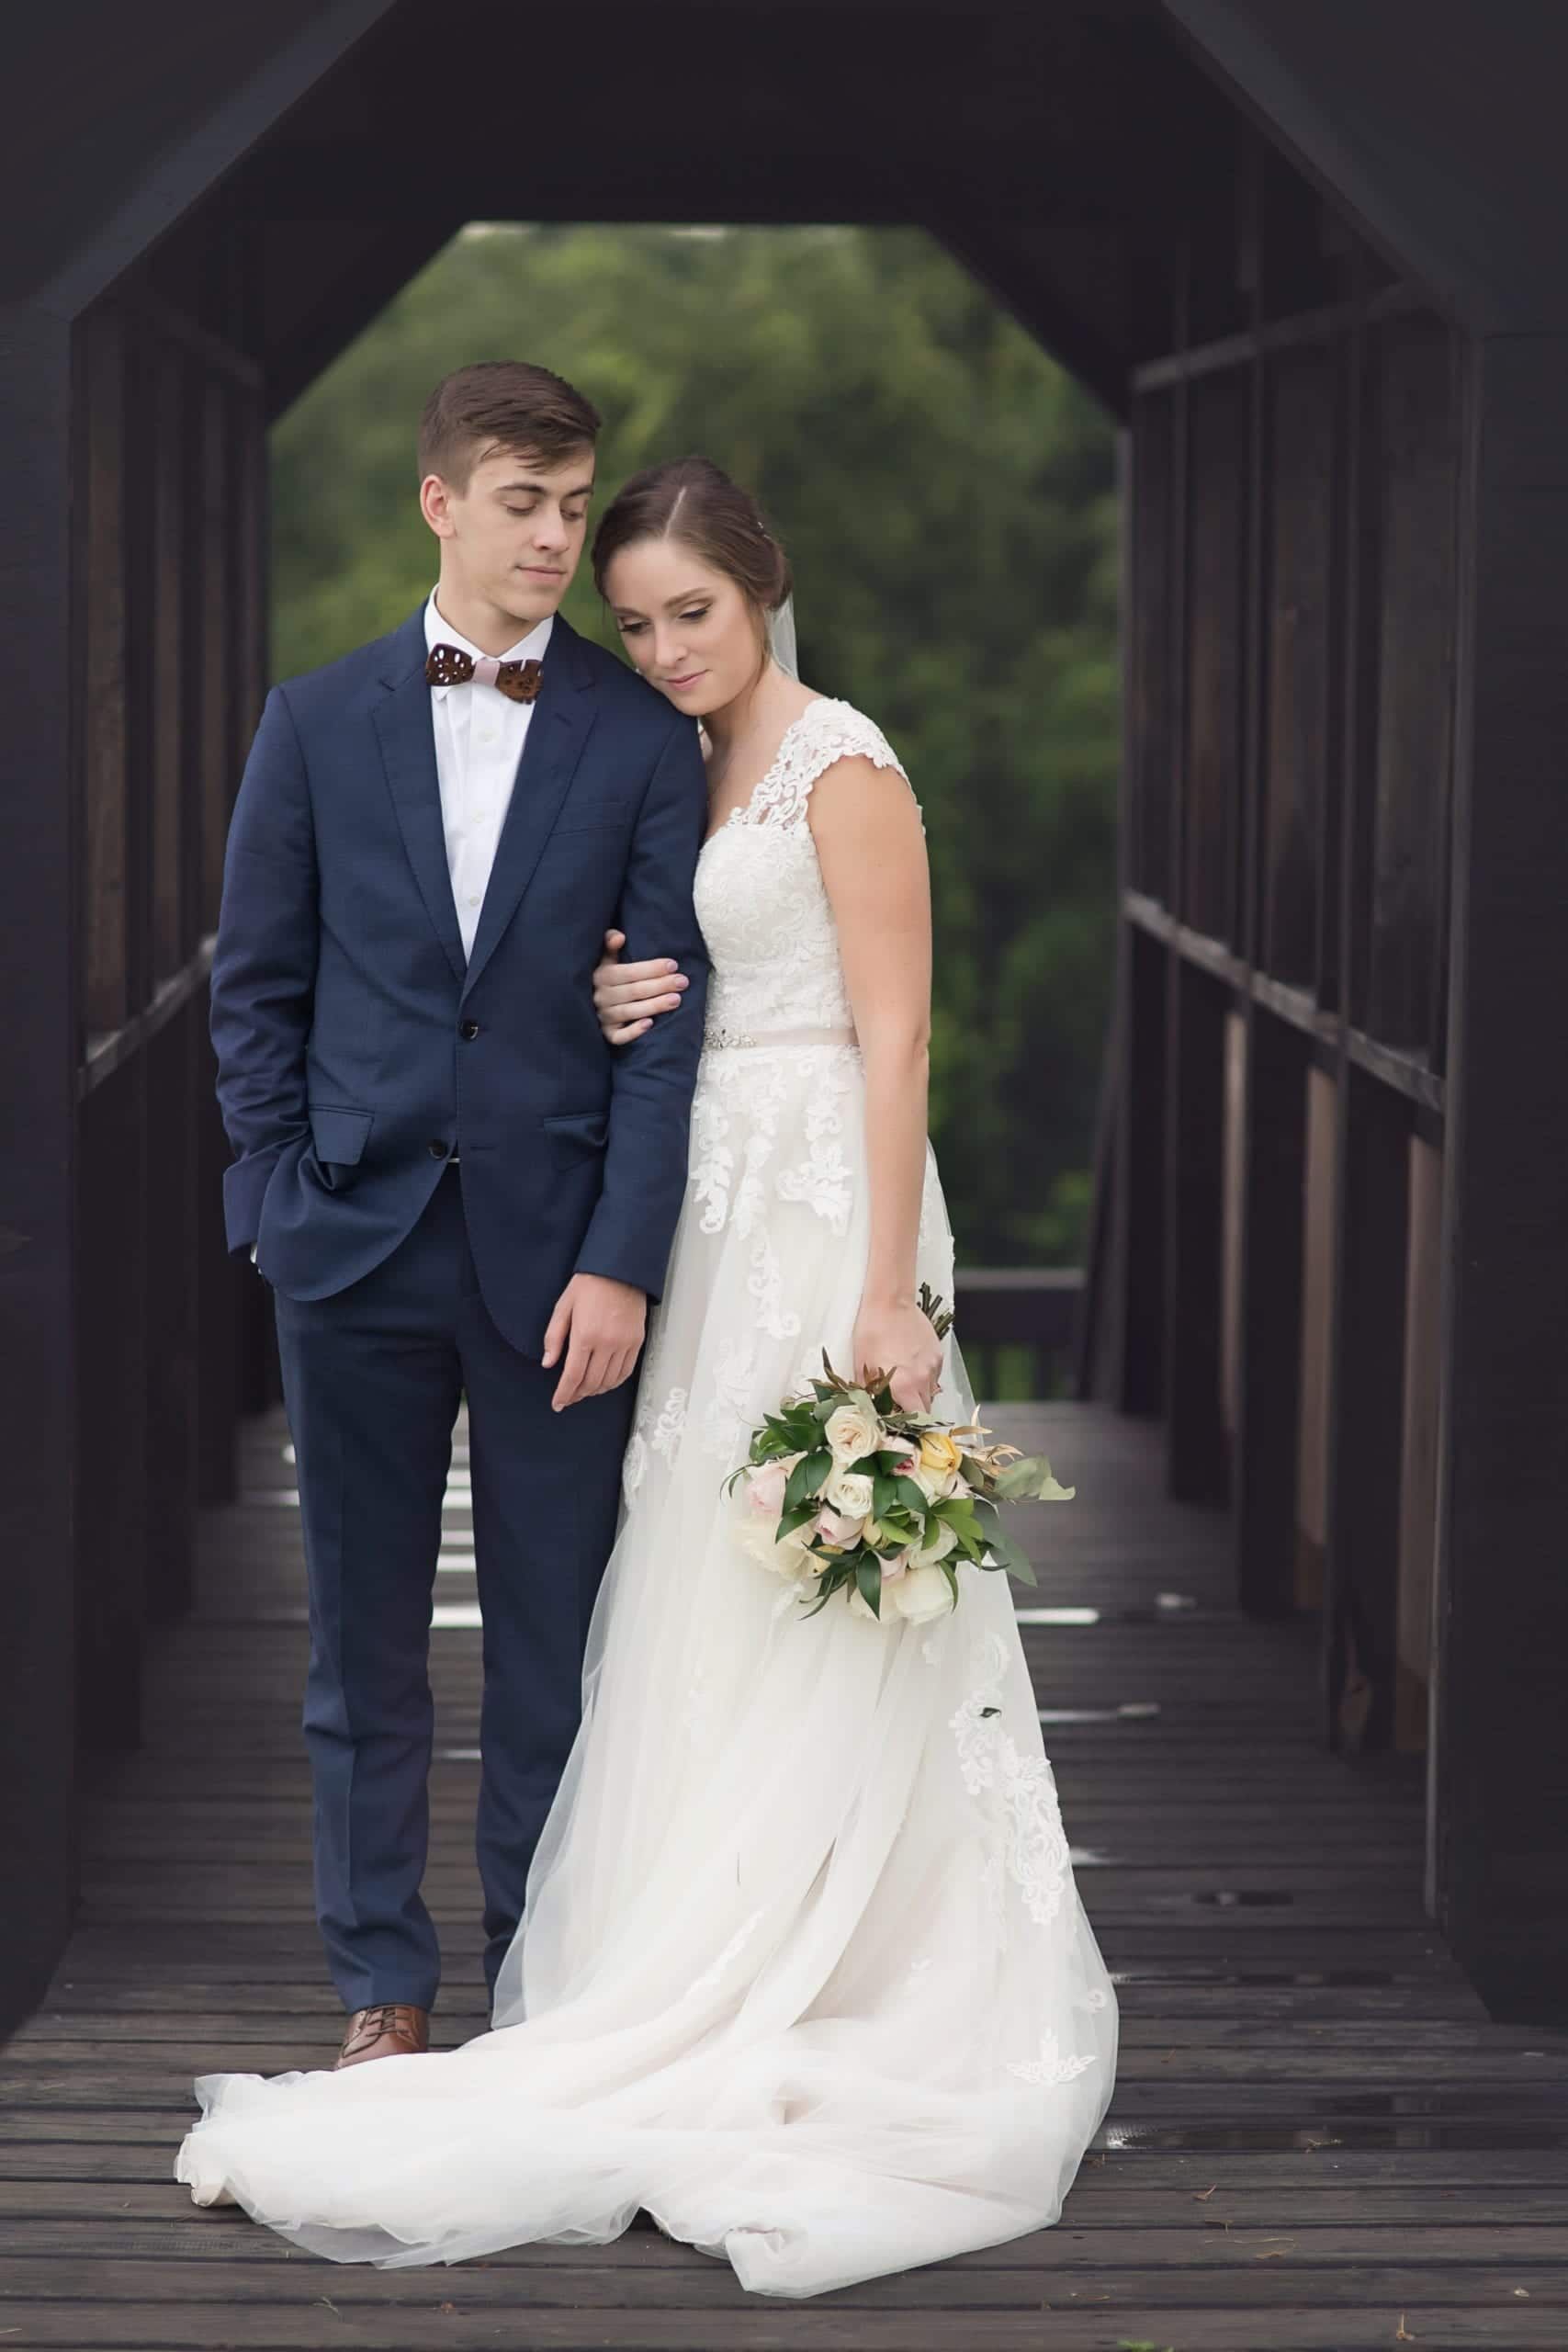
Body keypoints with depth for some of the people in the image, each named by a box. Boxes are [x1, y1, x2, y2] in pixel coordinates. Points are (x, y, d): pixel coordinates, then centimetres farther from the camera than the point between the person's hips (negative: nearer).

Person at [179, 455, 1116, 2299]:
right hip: (709, 1226, 8)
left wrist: (891, 1294, -20)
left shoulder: (840, 764, -8)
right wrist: (613, 1014, -2)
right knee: (711, 1612, 7)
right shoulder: (686, 778, 16)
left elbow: (894, 1038, -14)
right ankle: (756, 2011, 13)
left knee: (812, 1624, -5)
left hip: (823, 1213, -8)